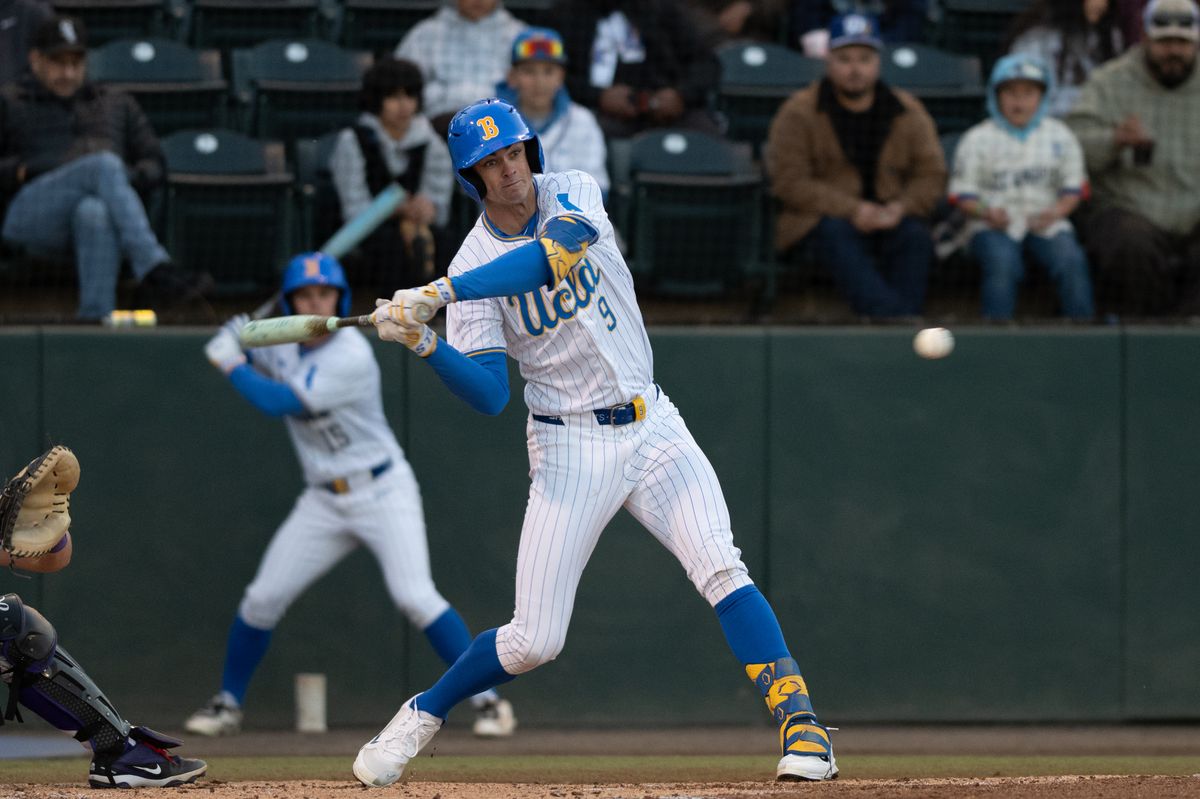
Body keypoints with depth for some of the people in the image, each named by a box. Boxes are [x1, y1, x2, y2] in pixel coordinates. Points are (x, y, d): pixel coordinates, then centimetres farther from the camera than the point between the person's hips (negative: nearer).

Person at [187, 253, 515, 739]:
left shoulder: (350, 356, -22)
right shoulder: (284, 344, 2)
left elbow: (278, 404, -25)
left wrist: (231, 362, -14)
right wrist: (235, 343, -3)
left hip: (382, 492, -7)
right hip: (324, 501, 7)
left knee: (415, 598, -20)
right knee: (263, 598, 2)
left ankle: (487, 699, -12)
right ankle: (228, 704, 18)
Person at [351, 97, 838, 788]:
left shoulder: (574, 195, -4)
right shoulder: (474, 264, -5)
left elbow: (554, 256, -28)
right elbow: (489, 395, -12)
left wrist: (442, 293, -34)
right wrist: (425, 345, -30)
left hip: (650, 424, 1)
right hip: (570, 450, -1)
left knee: (720, 569, -18)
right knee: (534, 640, -3)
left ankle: (801, 724, -17)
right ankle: (422, 716, 20)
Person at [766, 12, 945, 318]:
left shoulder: (908, 112, 10)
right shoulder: (798, 113, 1)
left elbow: (932, 175, 8)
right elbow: (789, 182, -8)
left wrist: (901, 208, -15)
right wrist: (852, 210, -20)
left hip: (891, 220, 2)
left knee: (915, 235, -30)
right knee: (835, 231, -36)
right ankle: (891, 317, -53)